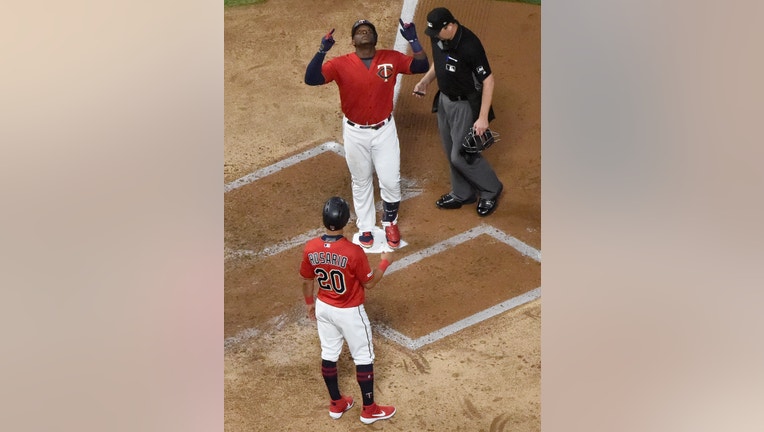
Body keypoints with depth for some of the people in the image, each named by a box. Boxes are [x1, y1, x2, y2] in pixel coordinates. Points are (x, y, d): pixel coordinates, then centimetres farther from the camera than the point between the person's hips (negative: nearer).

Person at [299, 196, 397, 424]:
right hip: (350, 312, -5)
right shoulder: (353, 252, -29)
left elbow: (307, 280, 0)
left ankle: (336, 404, 37)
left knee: (328, 354, 20)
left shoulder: (311, 248, -15)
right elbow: (369, 283, -15)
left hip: (324, 308, 5)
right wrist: (385, 262, 0)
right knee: (363, 357, 13)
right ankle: (369, 409, 26)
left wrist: (309, 302, 19)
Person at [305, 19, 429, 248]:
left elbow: (422, 67, -14)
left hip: (384, 130, 1)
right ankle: (365, 227, 33)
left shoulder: (391, 58, -8)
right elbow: (311, 79, -23)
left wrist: (413, 40, -27)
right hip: (355, 133, 0)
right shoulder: (341, 64, -13)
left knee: (391, 182, 4)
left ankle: (390, 223, 31)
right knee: (361, 182, 15)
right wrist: (322, 50, -36)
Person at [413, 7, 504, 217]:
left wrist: (483, 117, -27)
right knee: (451, 151, 18)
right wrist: (425, 81, -2)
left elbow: (488, 81, -26)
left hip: (465, 104, -8)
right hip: (444, 99, 8)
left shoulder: (470, 46, -30)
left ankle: (491, 190, 20)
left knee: (461, 155, -3)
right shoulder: (438, 38, -7)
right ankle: (463, 194, 36)